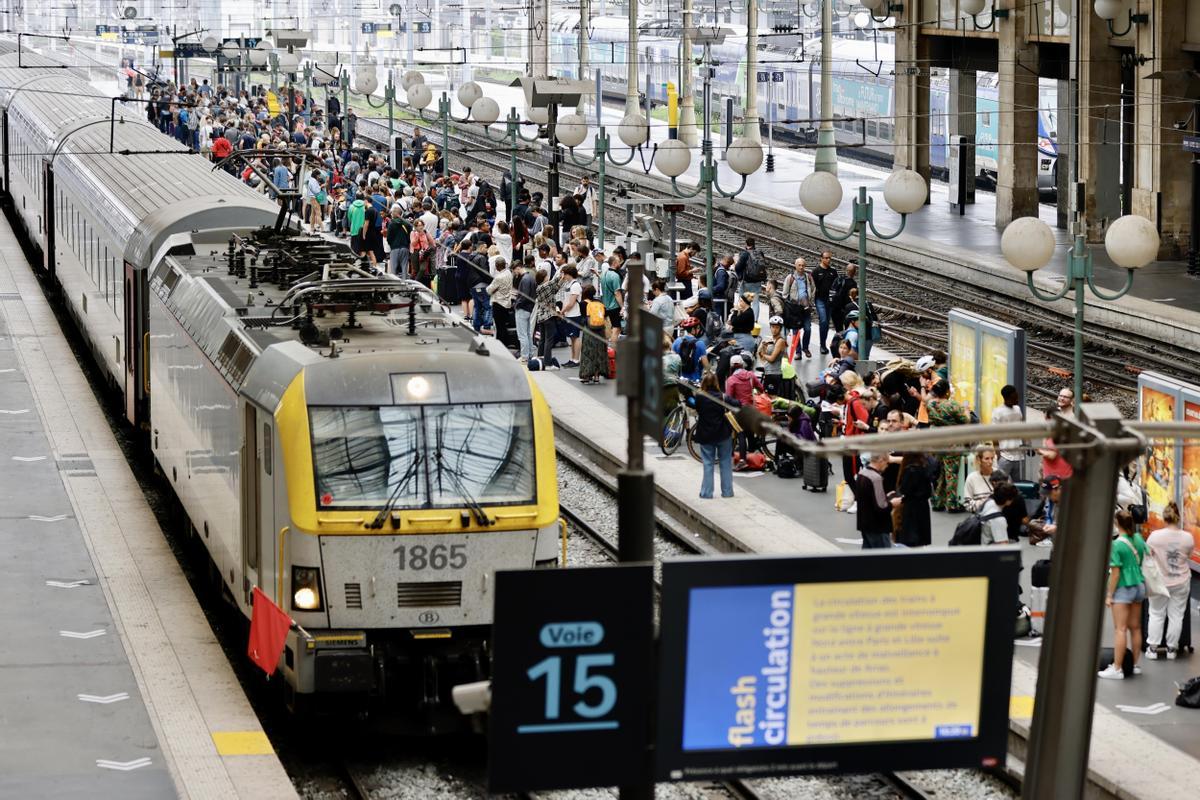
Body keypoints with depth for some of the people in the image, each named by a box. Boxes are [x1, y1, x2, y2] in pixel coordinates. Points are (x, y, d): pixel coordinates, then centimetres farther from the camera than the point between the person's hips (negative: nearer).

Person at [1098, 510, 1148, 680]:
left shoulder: (1116, 545, -17)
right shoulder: (1138, 538, 3)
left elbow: (1115, 572, -17)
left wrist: (1109, 594, -10)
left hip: (1123, 588, -7)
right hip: (1139, 586, 7)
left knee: (1120, 629, -7)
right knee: (1135, 628, 14)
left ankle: (1117, 669, -8)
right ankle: (1134, 665, 22)